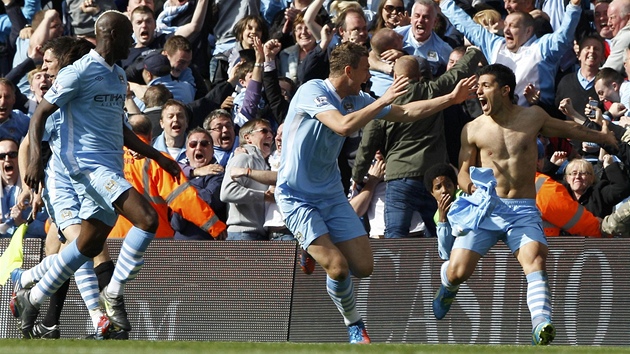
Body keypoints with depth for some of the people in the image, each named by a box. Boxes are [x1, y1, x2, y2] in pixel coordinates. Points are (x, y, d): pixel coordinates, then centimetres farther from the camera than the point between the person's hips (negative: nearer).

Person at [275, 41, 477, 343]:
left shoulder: (354, 100, 6)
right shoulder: (312, 92, -17)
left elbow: (405, 113, 15)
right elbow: (343, 125, -33)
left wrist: (452, 98, 10)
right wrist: (384, 100, -28)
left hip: (331, 194, 7)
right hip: (296, 196, -7)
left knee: (363, 267, -1)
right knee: (338, 267, -18)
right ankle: (353, 323, 8)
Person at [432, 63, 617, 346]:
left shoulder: (532, 117, 7)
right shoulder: (473, 129, 5)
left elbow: (568, 129, 25)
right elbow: (463, 171, 9)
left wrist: (601, 137, 39)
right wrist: (469, 184, -16)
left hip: (523, 209, 0)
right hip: (484, 208, 0)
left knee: (535, 257, -28)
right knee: (458, 270, -10)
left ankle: (541, 323, -44)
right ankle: (448, 288, 28)